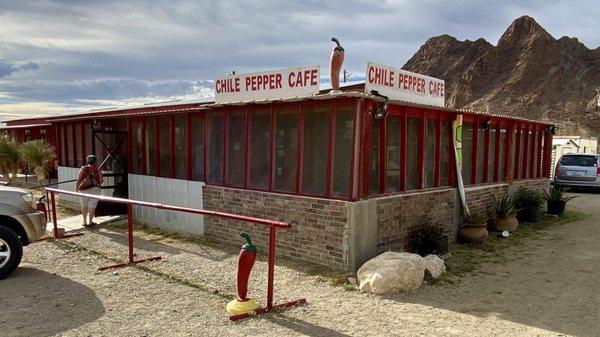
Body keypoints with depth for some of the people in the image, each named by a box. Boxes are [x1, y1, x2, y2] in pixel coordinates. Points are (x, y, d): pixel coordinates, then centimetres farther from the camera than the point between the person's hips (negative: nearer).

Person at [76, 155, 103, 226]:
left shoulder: (83, 168, -1)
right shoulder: (98, 170, -2)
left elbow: (78, 180, -5)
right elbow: (101, 181, 0)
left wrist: (76, 188, 4)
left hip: (84, 189, 1)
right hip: (95, 189, -1)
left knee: (84, 205, 15)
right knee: (92, 206, 6)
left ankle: (85, 221, 16)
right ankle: (90, 221, 9)